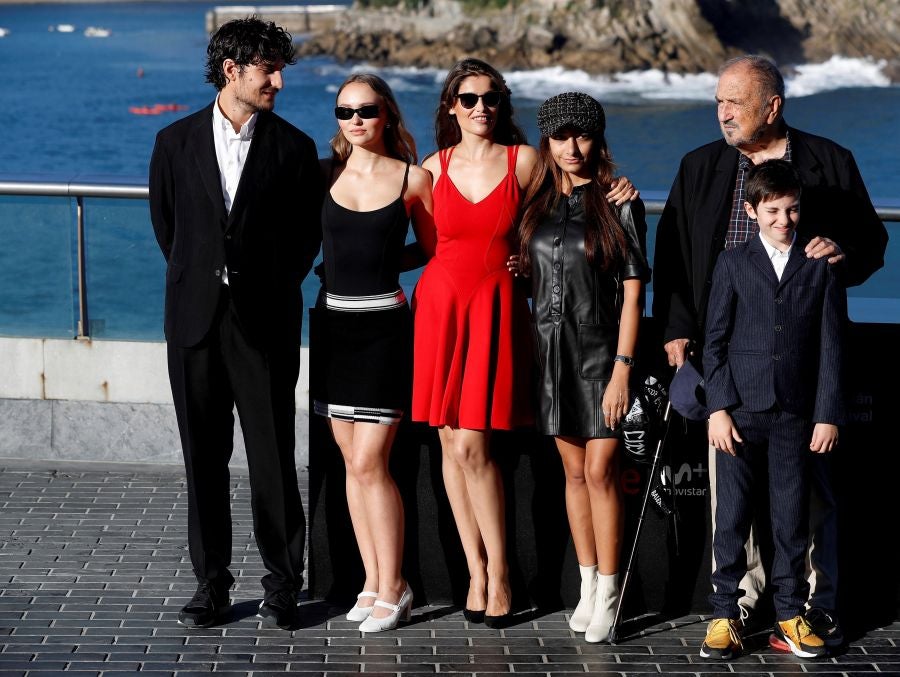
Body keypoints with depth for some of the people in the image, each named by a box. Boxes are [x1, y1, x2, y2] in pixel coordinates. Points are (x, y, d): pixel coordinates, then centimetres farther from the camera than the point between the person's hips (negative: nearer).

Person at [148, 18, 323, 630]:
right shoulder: (176, 142, 5)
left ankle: (283, 582, 11)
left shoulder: (294, 148, 2)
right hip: (196, 319, 1)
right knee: (204, 457, 6)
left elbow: (308, 235, 10)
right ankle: (212, 581, 15)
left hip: (265, 321, -1)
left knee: (273, 457, 0)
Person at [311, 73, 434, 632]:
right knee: (354, 462, 8)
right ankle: (374, 581, 17)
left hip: (385, 325, -4)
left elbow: (438, 251, 8)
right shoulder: (325, 174, 6)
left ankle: (393, 589, 2)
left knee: (370, 462, -8)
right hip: (333, 321, 4)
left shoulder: (414, 179, -1)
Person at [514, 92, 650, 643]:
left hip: (601, 348, -4)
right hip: (552, 347, 5)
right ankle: (589, 584, 19)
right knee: (575, 471, 10)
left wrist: (622, 369, -14)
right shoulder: (537, 205, 8)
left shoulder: (619, 203, -6)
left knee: (600, 472, -5)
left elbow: (633, 289, -9)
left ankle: (609, 592, 4)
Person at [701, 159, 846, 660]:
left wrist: (829, 413, -2)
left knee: (793, 518, 5)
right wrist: (719, 407, -5)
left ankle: (791, 614, 14)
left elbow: (831, 346, 4)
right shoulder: (734, 263, 6)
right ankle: (725, 614, 8)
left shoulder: (821, 266, 6)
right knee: (732, 516, 1)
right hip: (742, 409, 0)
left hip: (796, 412, 0)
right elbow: (716, 341, 4)